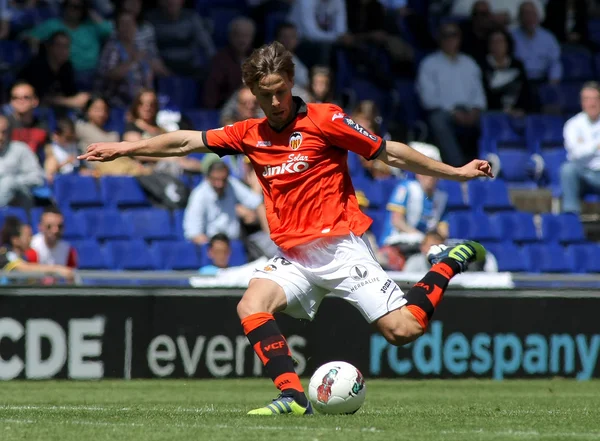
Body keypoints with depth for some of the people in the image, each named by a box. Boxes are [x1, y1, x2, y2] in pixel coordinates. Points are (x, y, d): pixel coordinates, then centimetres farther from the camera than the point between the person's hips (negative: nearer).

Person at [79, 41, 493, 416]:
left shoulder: (324, 120, -6)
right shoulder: (250, 135, 9)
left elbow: (390, 152, -1)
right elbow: (185, 142, 16)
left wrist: (456, 172, -1)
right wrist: (123, 148, 16)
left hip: (339, 246, -5)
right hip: (293, 257, 5)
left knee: (402, 330, -16)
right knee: (251, 306, -22)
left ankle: (449, 264, 10)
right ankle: (293, 396, -23)